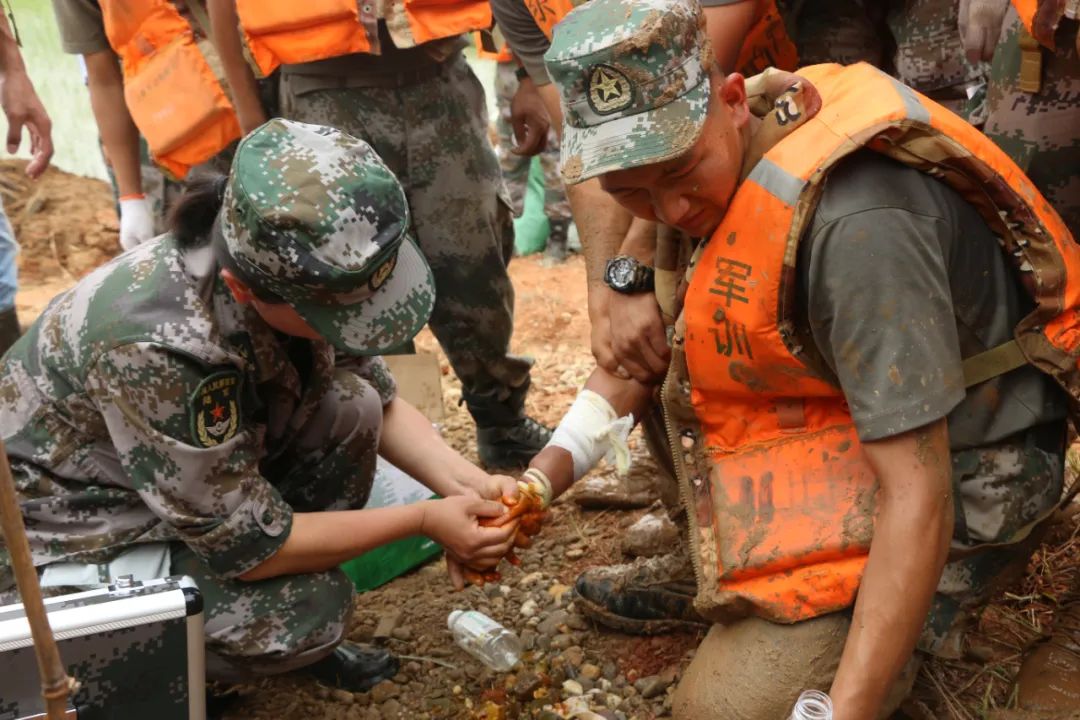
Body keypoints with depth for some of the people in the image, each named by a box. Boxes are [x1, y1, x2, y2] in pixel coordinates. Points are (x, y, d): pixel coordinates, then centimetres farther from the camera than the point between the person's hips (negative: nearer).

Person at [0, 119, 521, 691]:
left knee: (349, 408, -14)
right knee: (310, 607, -23)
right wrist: (424, 520, -22)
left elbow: (380, 401, -1)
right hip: (61, 539, -7)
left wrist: (467, 484, -18)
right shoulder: (160, 346, -38)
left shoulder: (292, 269, -17)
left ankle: (299, 641, 4)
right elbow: (245, 546, -27)